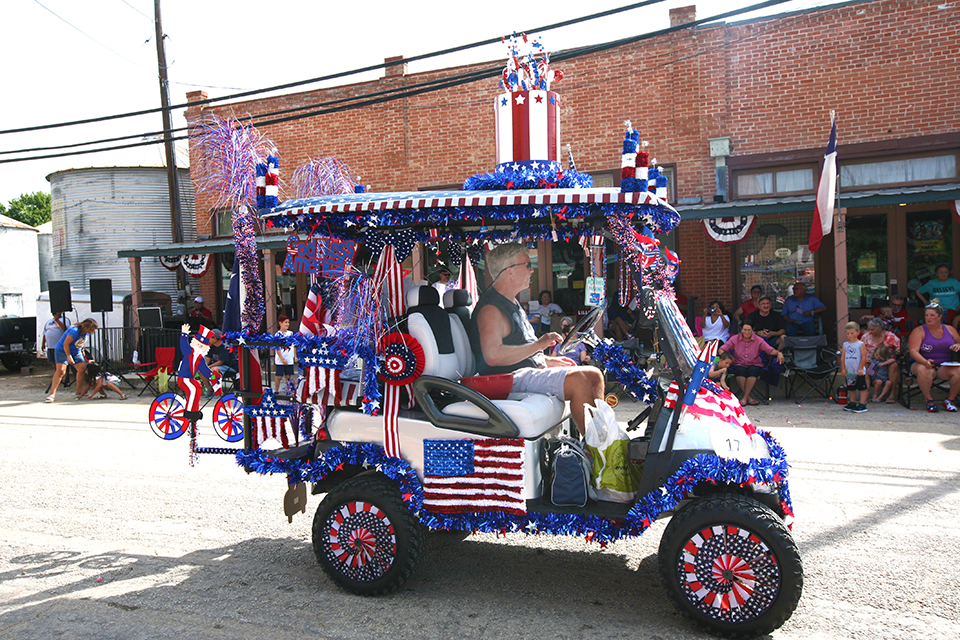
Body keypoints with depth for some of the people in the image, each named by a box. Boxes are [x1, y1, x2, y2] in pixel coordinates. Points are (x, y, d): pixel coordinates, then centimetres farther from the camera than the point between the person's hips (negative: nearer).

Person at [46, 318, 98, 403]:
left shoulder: (86, 332, -1)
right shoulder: (75, 331, -28)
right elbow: (65, 344, -27)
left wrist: (82, 350, 18)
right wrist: (69, 357, -25)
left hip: (76, 352, 8)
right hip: (62, 350, -8)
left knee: (82, 369, -2)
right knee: (61, 370, -19)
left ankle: (79, 391, 10)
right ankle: (52, 394, -18)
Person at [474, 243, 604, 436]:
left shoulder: (512, 303, 21)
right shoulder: (490, 308, -13)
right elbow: (493, 356, -28)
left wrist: (548, 360, 16)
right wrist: (539, 344, -22)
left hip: (533, 370, 11)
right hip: (511, 379, -11)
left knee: (594, 375, 5)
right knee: (577, 380, -27)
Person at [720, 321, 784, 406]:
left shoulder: (758, 340, 4)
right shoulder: (735, 339, 4)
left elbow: (770, 350, -8)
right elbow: (722, 349, -3)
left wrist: (778, 353, -30)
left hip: (754, 364, 0)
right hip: (739, 364, 0)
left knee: (752, 371, -35)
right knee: (740, 371, -35)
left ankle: (745, 398, -27)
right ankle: (748, 398, -24)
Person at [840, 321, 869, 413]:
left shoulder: (861, 344, -5)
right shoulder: (845, 344, 8)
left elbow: (864, 357, -9)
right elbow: (843, 358, 9)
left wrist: (860, 368, -13)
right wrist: (843, 369, 4)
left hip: (859, 372, -5)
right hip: (849, 372, 5)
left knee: (862, 388, -1)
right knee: (850, 388, 13)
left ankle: (862, 405, 3)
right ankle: (852, 403, 24)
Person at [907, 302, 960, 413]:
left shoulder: (950, 329, 13)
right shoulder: (919, 331, 0)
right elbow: (913, 351, -12)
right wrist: (925, 362, -31)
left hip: (945, 366, 3)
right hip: (923, 363, -3)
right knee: (923, 370, -38)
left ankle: (951, 399, -5)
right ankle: (928, 399, -17)